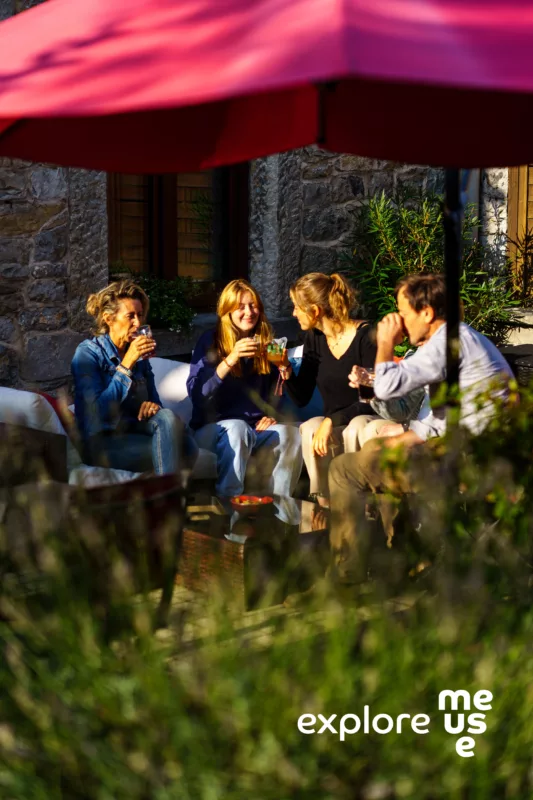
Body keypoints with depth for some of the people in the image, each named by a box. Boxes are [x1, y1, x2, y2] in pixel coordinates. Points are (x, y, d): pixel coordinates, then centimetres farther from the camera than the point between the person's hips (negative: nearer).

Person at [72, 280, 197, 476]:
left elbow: (154, 401, 14)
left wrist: (152, 405, -13)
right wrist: (127, 363, -21)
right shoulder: (88, 353, -6)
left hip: (133, 432, 6)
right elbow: (97, 412, -18)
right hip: (101, 442, -6)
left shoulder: (139, 355, 13)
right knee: (168, 449, -30)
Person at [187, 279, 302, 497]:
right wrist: (230, 360, -26)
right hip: (213, 428, -3)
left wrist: (271, 415, 0)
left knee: (289, 433, -29)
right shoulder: (210, 341, -2)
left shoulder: (265, 344, 10)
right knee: (237, 427, -38)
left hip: (256, 429, 3)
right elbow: (196, 393, -16)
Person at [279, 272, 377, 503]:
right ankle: (326, 507, -23)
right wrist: (286, 371, -11)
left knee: (355, 429, -37)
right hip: (333, 427, 4)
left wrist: (333, 420, -27)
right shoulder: (314, 339, 6)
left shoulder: (366, 336, -13)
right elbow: (301, 398, 7)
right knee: (310, 429, -29)